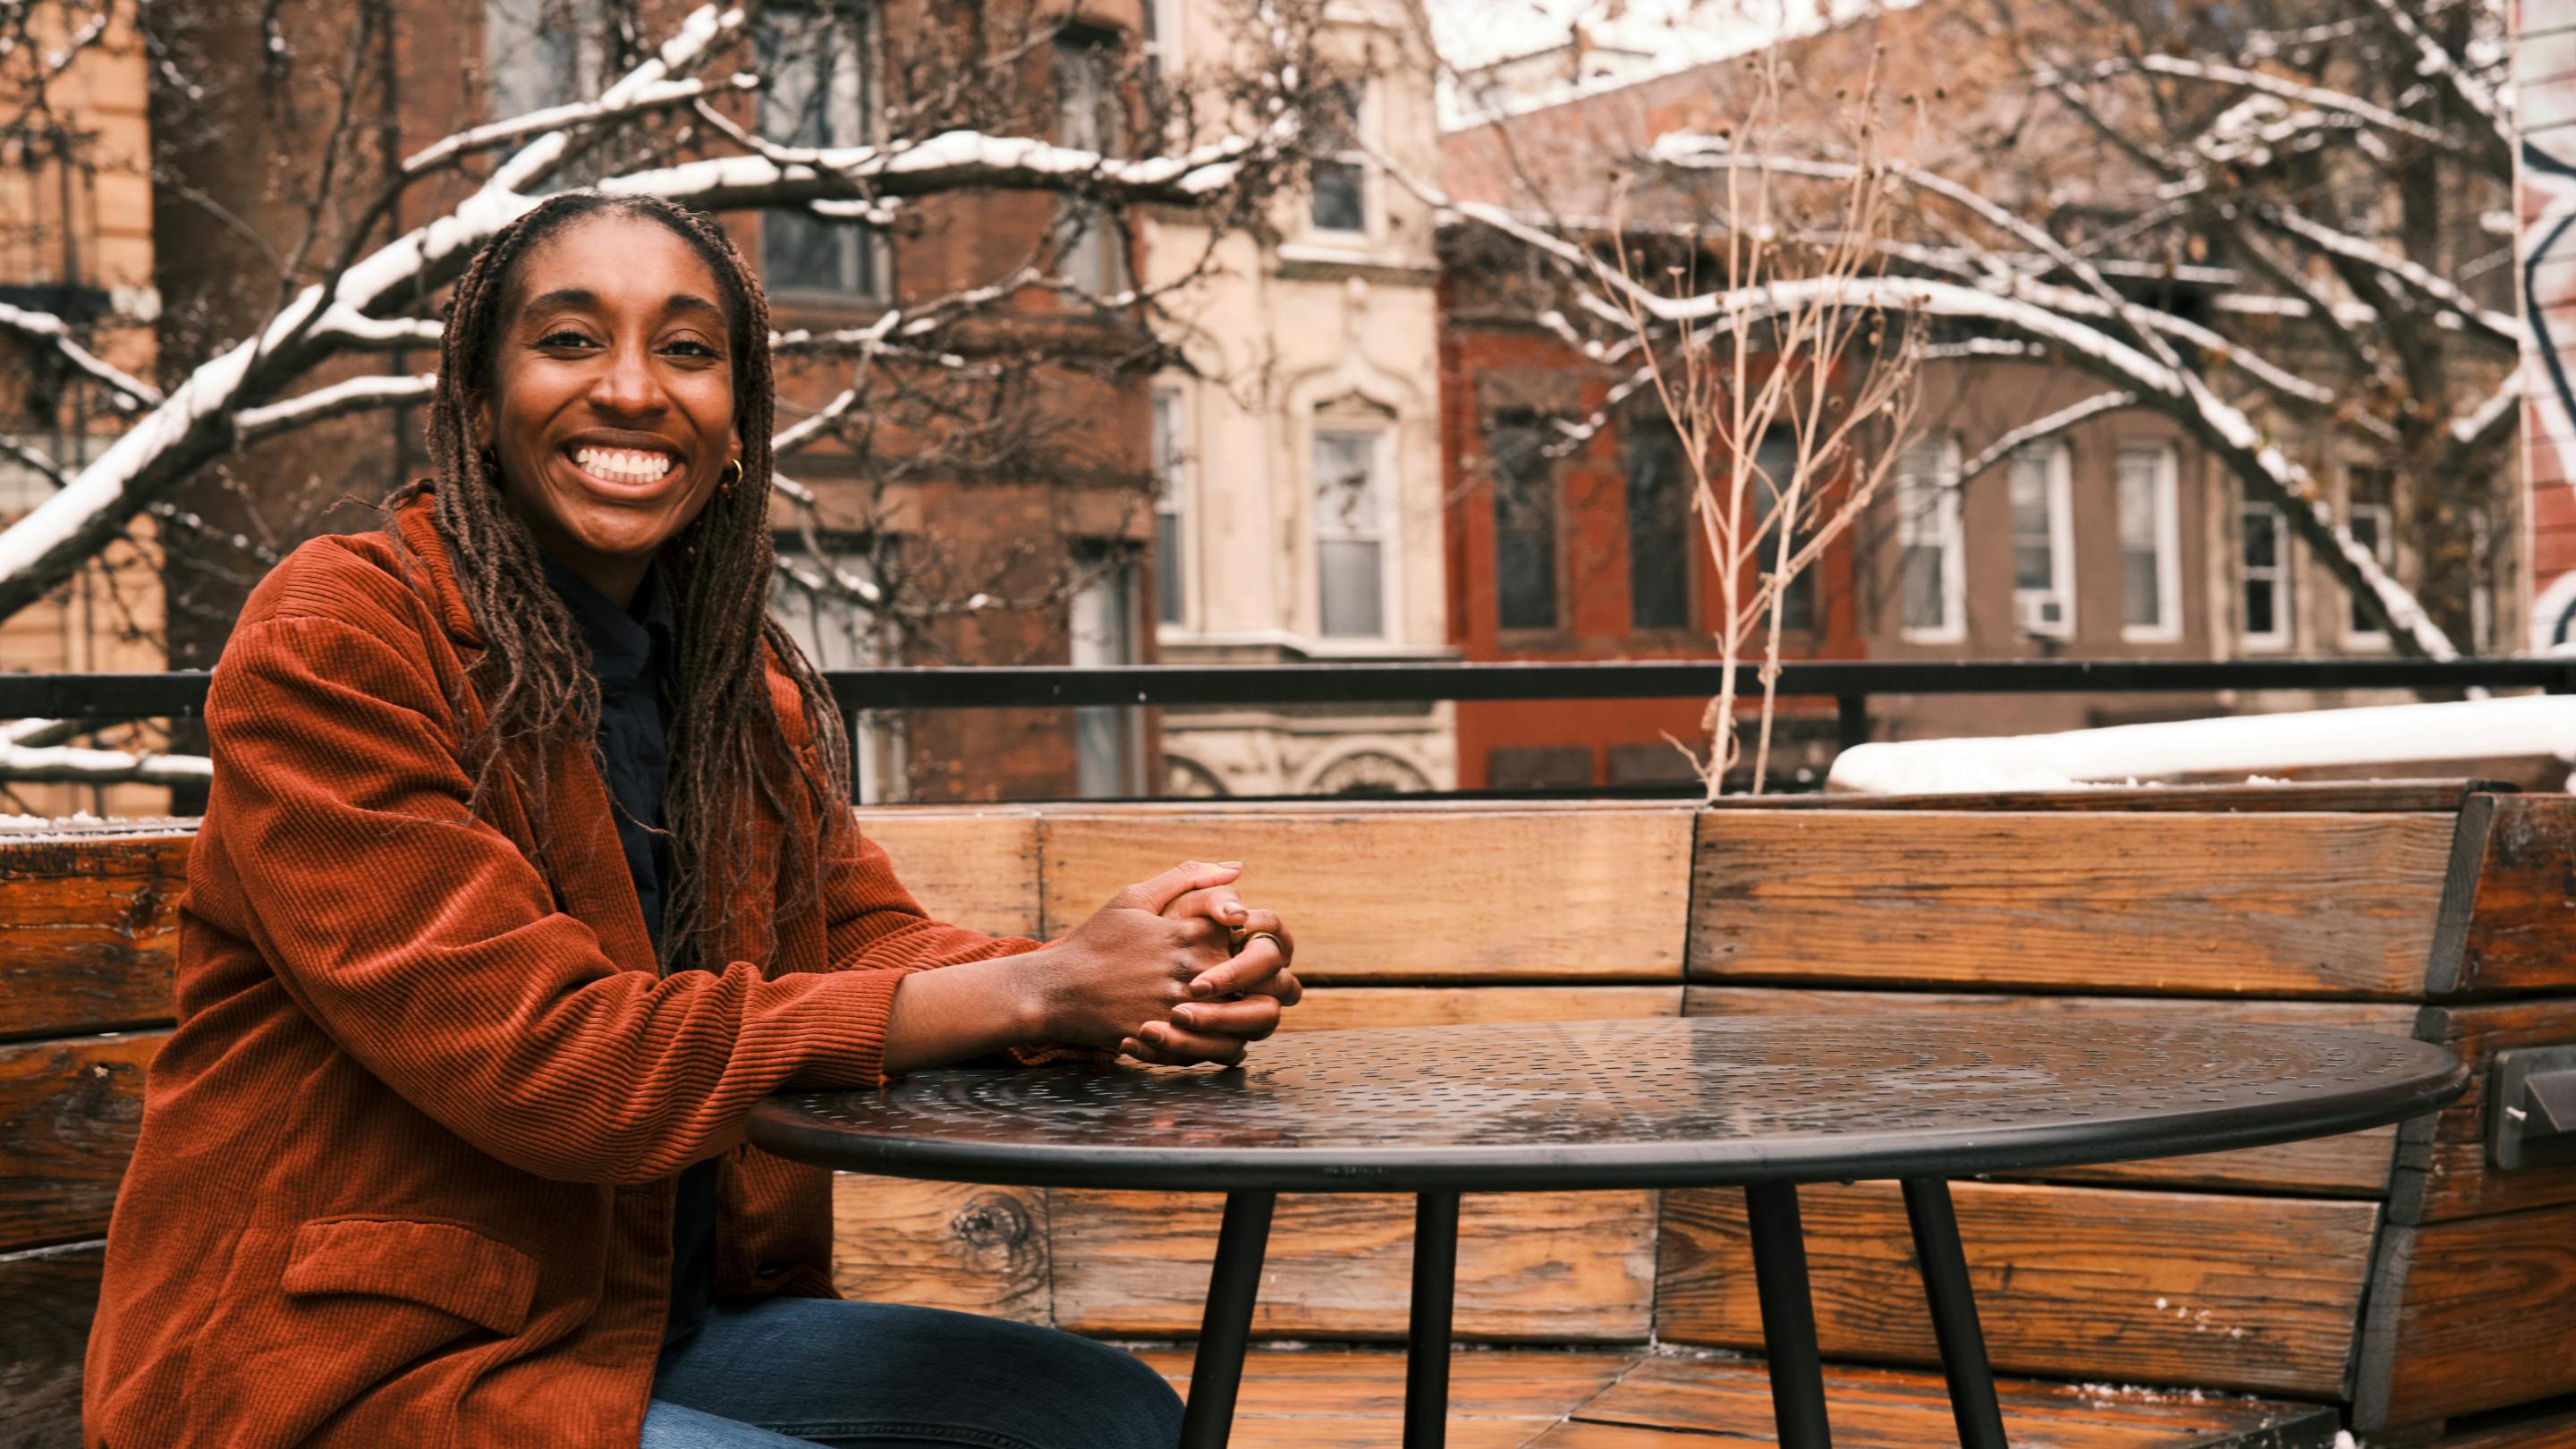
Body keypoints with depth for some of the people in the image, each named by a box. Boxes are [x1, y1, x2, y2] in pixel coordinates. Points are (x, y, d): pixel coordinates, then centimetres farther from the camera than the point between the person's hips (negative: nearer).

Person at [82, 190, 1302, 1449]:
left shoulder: (742, 679, 11)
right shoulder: (332, 643, -15)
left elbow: (862, 933, 2)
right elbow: (538, 1057, -23)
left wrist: (1142, 992, -21)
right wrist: (1036, 989, -23)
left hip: (661, 1320, 8)